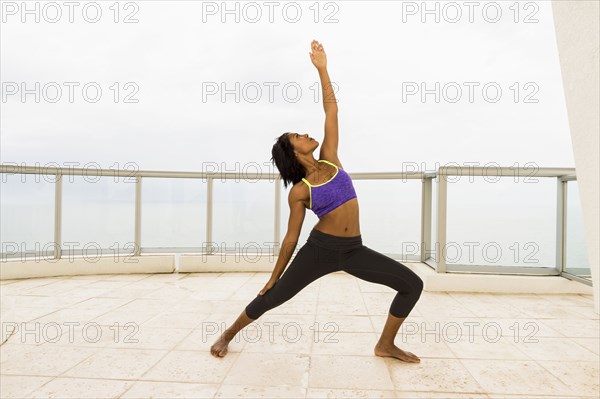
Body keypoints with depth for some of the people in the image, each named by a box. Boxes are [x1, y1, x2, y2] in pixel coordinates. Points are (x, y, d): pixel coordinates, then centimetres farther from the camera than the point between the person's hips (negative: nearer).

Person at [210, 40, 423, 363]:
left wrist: (322, 69, 0)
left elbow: (331, 110, 1)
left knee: (413, 285, 0)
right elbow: (291, 238, -2)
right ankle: (228, 334, 27)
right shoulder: (299, 191, -7)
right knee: (272, 297, 0)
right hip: (320, 249, -4)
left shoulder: (330, 159, 3)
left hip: (354, 250, 5)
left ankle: (385, 345, 15)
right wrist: (273, 278, 1)